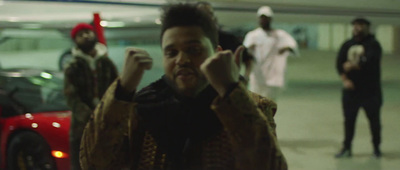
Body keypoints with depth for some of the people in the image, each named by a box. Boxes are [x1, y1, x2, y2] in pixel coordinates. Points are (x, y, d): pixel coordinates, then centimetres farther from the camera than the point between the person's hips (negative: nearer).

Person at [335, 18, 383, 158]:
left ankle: (376, 148, 18)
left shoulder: (373, 45, -4)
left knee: (374, 120, 4)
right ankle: (347, 148, 14)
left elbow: (369, 62, -19)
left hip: (370, 90, -4)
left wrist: (352, 65, -11)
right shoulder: (347, 45, 10)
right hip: (350, 89, 4)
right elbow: (339, 63, 1)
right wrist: (344, 79, -14)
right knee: (349, 120, 6)